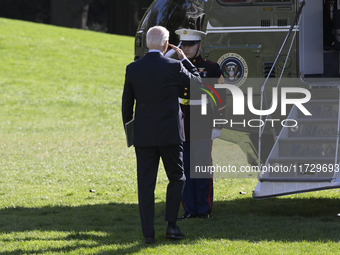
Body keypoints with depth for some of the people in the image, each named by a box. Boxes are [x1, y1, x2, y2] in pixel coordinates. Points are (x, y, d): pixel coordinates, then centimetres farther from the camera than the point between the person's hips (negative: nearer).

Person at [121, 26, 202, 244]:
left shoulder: (133, 69, -2)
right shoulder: (174, 67, -10)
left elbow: (127, 103, 6)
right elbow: (197, 82, 7)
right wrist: (184, 59, 13)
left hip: (143, 135, 2)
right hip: (170, 133, -2)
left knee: (146, 184, 4)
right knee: (177, 178, 14)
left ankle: (148, 232, 2)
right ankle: (172, 225, 6)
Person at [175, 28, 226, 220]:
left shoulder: (211, 69, -1)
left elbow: (221, 98, -1)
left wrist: (217, 126, -7)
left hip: (202, 129, -4)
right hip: (180, 128, 4)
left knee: (203, 167, -2)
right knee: (185, 169, 4)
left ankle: (205, 209, 6)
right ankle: (190, 209, 11)